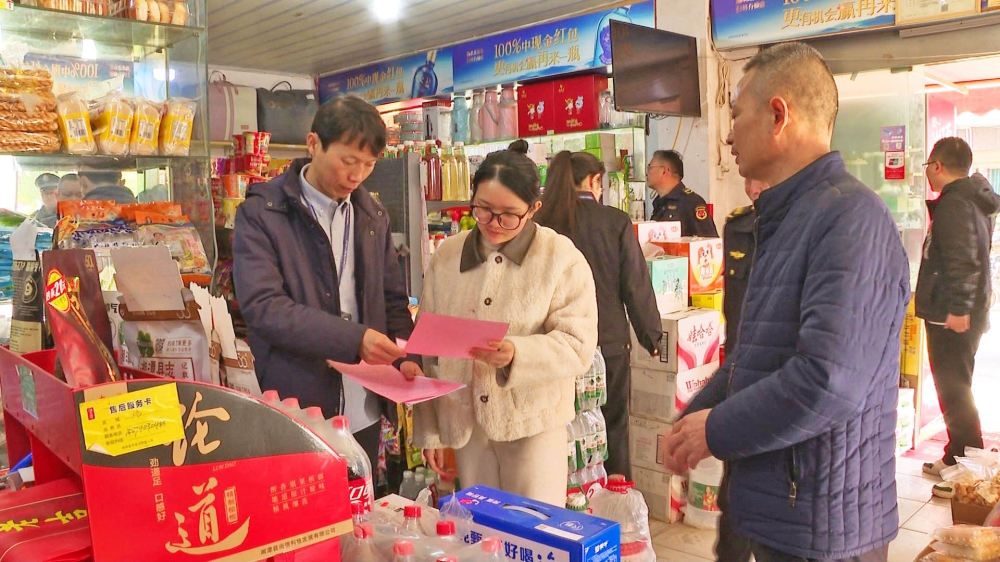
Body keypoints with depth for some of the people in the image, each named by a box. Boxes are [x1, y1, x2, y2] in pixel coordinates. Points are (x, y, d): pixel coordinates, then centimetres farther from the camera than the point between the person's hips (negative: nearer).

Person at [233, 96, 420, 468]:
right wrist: (353, 338, -25)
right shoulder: (261, 214, -7)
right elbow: (261, 305, -18)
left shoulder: (373, 216, 9)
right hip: (294, 409, -5)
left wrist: (405, 357, -5)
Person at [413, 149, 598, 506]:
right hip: (464, 422, 4)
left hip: (534, 422, -3)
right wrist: (428, 429, 6)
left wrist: (517, 355, -31)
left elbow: (579, 346, -13)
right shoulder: (447, 257, 3)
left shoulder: (563, 259, -9)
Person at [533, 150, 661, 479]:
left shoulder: (539, 223, -4)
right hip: (608, 342, -1)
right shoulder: (616, 222, -8)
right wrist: (652, 337, 6)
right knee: (612, 429, 13)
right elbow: (636, 286, -6)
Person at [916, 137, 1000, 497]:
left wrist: (957, 308, -27)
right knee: (955, 387, 18)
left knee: (954, 391, -6)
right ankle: (955, 459, 29)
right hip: (963, 312, 11)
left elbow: (963, 261, -26)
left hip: (952, 317, -11)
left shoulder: (954, 203, -16)